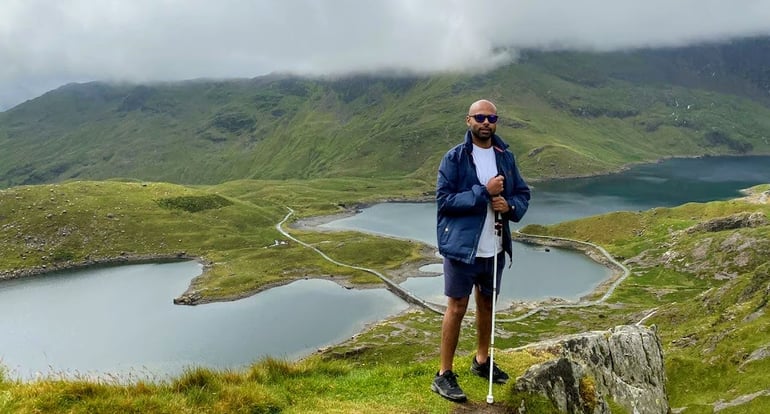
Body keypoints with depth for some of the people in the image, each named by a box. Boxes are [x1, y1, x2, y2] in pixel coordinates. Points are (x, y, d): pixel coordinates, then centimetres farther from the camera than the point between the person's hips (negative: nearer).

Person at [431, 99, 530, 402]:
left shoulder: (506, 157, 5)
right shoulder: (454, 158, -9)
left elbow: (523, 194, 11)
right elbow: (444, 199, -16)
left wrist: (510, 206, -12)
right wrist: (484, 192, -23)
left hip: (495, 248, 5)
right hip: (461, 246, -5)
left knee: (487, 304, 19)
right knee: (457, 308, 1)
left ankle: (482, 360, 39)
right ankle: (444, 375, 12)